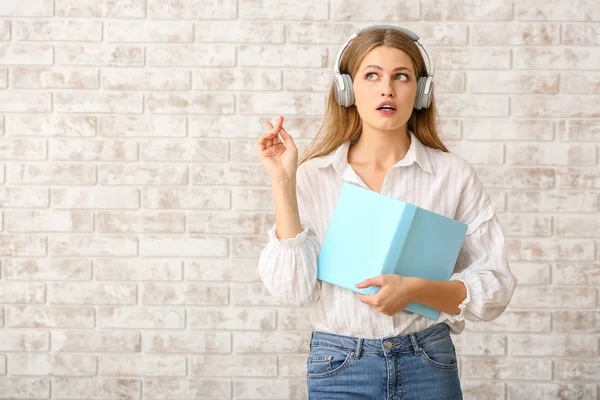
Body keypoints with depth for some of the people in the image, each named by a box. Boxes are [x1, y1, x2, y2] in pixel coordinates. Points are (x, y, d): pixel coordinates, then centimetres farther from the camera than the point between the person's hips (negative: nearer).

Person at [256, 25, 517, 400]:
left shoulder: (454, 175, -4)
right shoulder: (312, 176, -2)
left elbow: (496, 287, -3)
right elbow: (291, 288, -10)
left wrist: (416, 289, -18)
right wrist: (283, 182, -14)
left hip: (428, 367, 0)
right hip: (339, 368, 0)